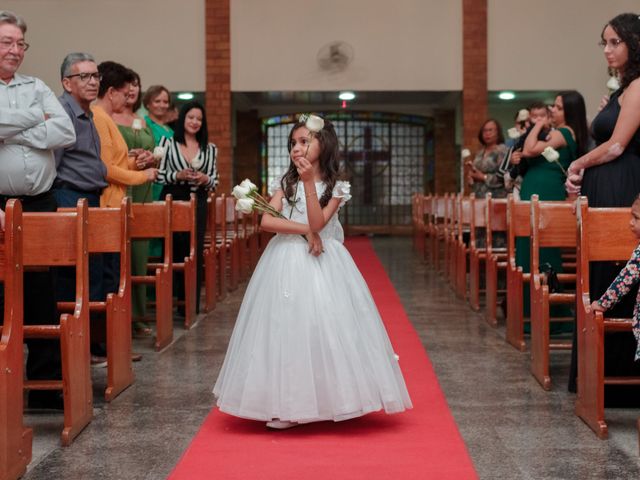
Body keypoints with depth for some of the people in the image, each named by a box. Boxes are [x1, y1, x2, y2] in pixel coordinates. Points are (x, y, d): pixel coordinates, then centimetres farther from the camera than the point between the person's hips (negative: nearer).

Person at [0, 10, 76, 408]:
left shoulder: (37, 88, 13)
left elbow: (66, 133, -1)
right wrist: (36, 117, -7)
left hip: (41, 205, 4)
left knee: (43, 297, 8)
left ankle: (46, 384, 15)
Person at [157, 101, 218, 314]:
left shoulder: (209, 149, 12)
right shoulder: (168, 143, 4)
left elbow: (214, 181, 10)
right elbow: (158, 174, -1)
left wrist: (205, 179, -11)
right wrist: (178, 176, -15)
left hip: (197, 206, 2)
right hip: (172, 203, -2)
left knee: (195, 253, 1)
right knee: (172, 251, -2)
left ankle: (192, 304, 9)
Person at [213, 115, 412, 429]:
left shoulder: (335, 188, 1)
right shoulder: (285, 183, 7)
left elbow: (317, 222, -15)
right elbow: (267, 221, -6)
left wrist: (309, 182, -21)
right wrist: (305, 231, -13)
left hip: (321, 264, -2)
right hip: (286, 263, 2)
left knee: (323, 325, -6)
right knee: (286, 328, -2)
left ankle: (328, 401, 5)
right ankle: (288, 406, 4)